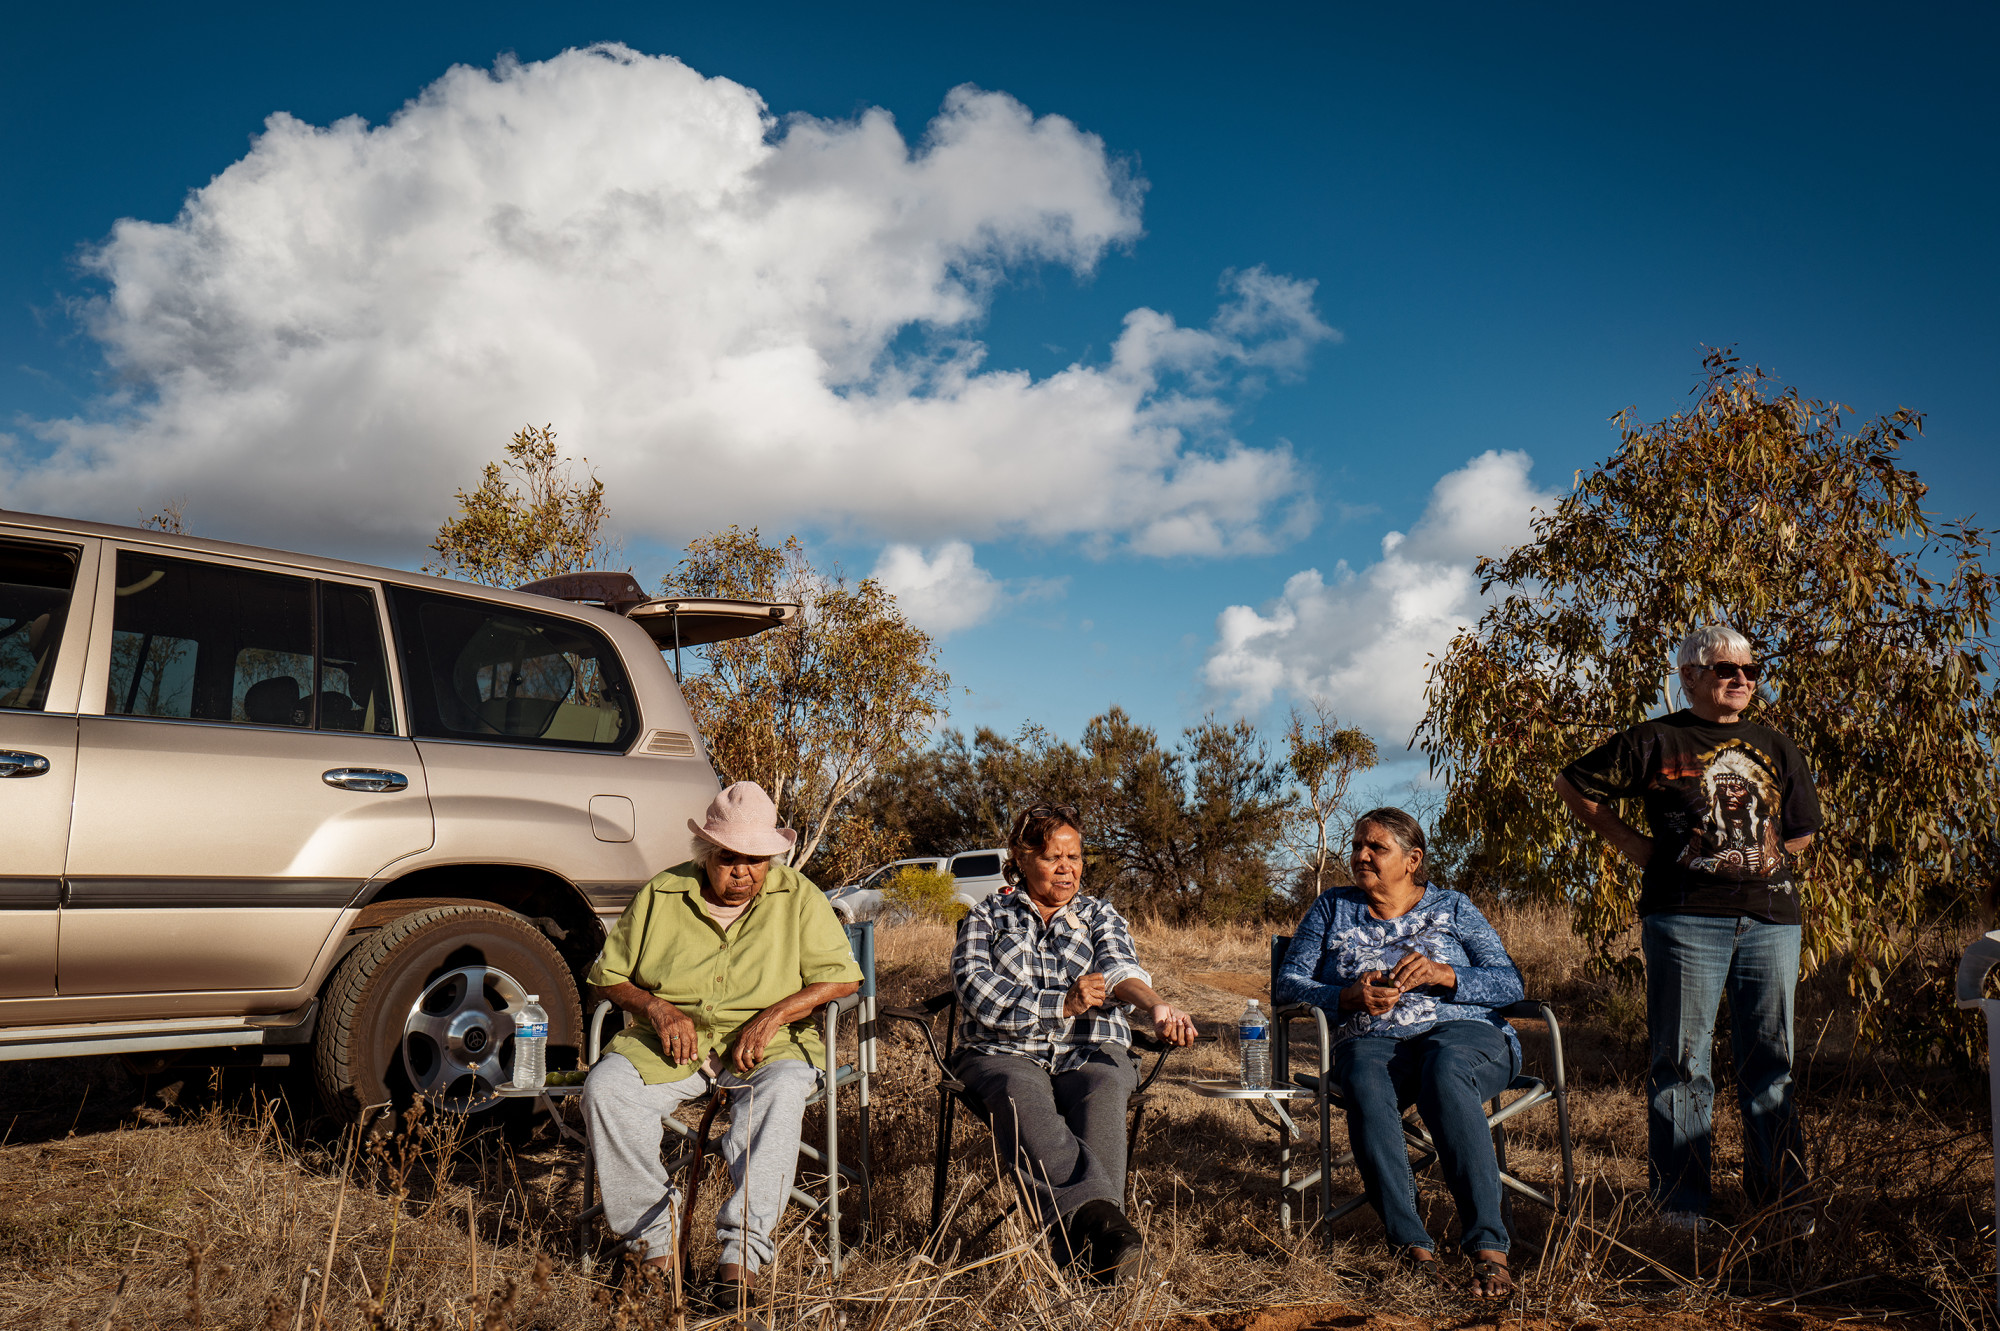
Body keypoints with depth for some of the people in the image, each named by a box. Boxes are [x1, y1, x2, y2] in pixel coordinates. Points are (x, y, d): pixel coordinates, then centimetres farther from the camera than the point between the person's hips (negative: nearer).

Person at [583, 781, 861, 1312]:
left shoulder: (798, 896, 4)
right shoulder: (660, 895, 7)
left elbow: (841, 977, -2)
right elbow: (607, 974, 11)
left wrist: (772, 1016, -15)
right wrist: (656, 1008, -9)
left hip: (766, 1046, -2)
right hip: (671, 1044, 2)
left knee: (782, 1090, -36)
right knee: (605, 1087, -27)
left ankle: (742, 1252, -36)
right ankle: (656, 1240, -22)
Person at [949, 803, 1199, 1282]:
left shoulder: (1099, 915, 19)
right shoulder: (988, 916, 15)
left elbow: (1120, 968, -3)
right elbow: (978, 992, -3)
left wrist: (1157, 1006, -27)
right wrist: (1062, 1003, -12)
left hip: (1090, 1052, 1)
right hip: (1005, 1053, -1)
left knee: (1104, 1093, -35)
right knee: (1021, 1097, -36)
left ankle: (1093, 1246, -50)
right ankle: (1100, 1216, -54)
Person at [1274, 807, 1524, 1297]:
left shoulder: (1452, 907, 16)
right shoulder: (1332, 909, 19)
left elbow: (1510, 984, 7)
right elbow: (1289, 984, 11)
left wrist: (1442, 974, -11)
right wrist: (1351, 997, -8)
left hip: (1464, 1032, -1)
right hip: (1371, 1041, 1)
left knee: (1445, 1071, -38)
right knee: (1365, 1084, -37)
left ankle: (1488, 1246, -43)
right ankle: (1411, 1244, -41)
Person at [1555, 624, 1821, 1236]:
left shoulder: (1776, 748, 18)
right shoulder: (1656, 741, 4)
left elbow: (1803, 828, 28)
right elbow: (1573, 785, 8)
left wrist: (1775, 854, 10)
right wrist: (1631, 843, 3)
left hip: (1771, 916, 4)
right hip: (1687, 916, -4)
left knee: (1772, 1062, 8)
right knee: (1682, 1063, -2)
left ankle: (1781, 1200, 17)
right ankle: (1683, 1208, 4)